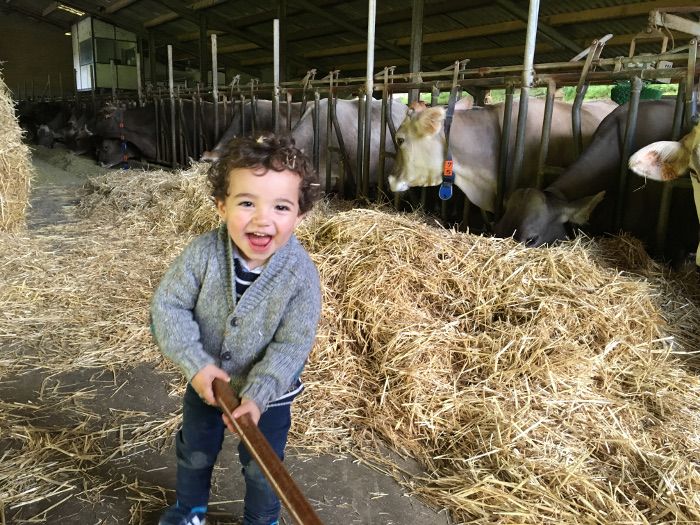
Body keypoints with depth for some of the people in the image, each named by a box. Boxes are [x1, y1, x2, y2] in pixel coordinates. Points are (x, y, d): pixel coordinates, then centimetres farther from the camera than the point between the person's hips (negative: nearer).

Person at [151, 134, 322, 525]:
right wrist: (196, 363, -27)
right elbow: (168, 306, -18)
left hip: (268, 393, -2)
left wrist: (257, 395, -32)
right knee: (195, 453, 28)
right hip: (206, 382, 3)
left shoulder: (302, 275, -29)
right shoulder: (204, 253, -25)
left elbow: (292, 345, -24)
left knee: (262, 467, 18)